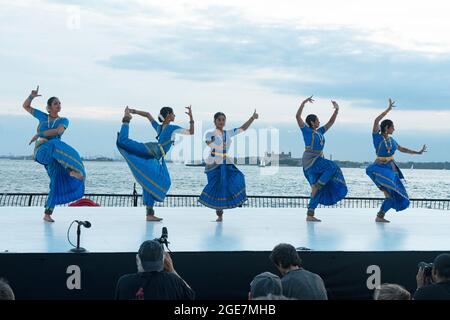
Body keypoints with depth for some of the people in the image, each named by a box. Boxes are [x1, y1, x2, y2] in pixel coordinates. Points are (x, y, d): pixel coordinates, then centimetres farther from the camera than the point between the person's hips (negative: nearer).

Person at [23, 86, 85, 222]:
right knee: (56, 145, -36)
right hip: (41, 151, -2)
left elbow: (59, 131, -11)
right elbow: (26, 106, 24)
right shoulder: (43, 117, 17)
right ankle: (73, 170, -49)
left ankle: (47, 214, -1)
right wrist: (32, 96, 6)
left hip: (54, 155, 2)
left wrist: (39, 134, -15)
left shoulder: (64, 120, 12)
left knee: (57, 183, -9)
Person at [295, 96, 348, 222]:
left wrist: (336, 110, 13)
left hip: (318, 160, 8)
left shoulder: (320, 132, 18)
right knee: (332, 167, -23)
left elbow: (331, 122, 23)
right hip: (309, 160, -8)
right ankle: (316, 186, -13)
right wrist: (304, 102, -14)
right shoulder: (306, 130, -1)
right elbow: (298, 116, -10)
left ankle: (310, 215, 3)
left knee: (319, 188, 2)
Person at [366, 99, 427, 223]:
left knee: (393, 195, 2)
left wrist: (418, 152, 26)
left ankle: (380, 216, 11)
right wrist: (388, 109, -21)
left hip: (391, 168, 6)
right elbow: (376, 120, -20)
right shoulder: (377, 137, -8)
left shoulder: (391, 140, 10)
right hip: (379, 167, -6)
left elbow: (402, 149, 26)